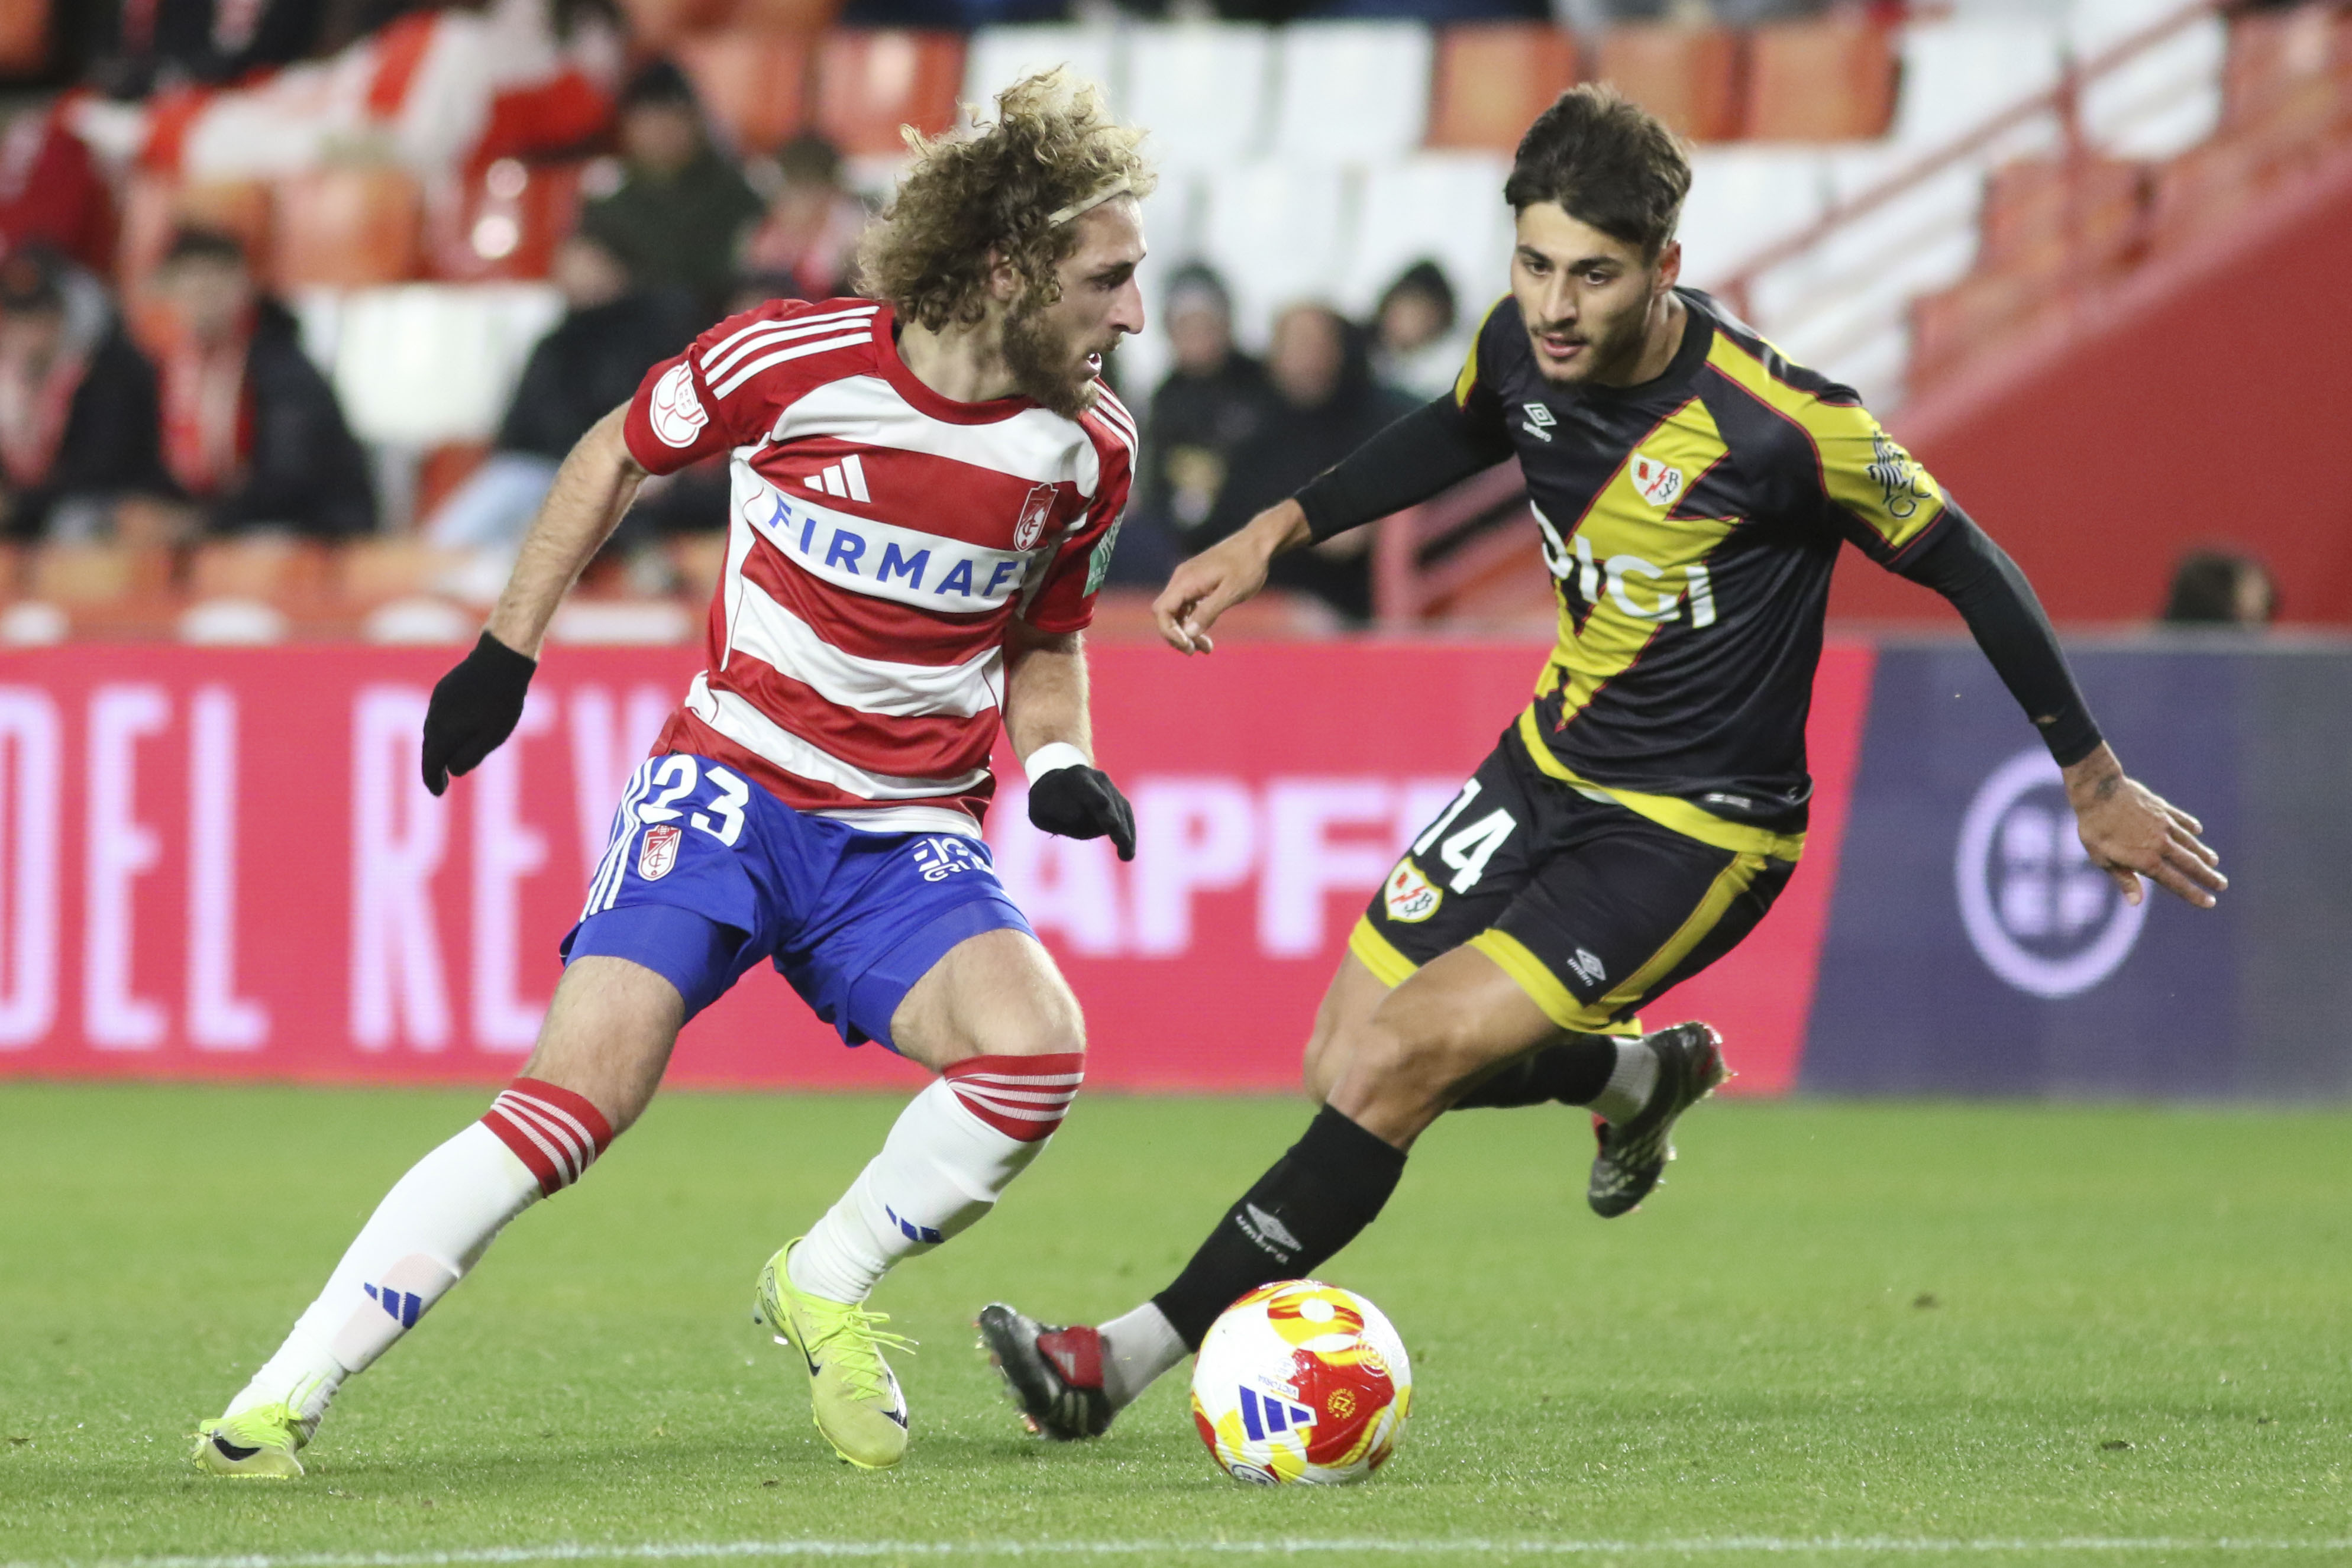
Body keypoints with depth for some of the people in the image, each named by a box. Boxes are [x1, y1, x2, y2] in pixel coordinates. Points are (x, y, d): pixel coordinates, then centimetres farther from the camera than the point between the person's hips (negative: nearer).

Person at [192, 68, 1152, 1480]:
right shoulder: (789, 361, -12)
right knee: (584, 1089, -22)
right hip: (731, 784, -3)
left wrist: (1059, 767, -3)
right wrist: (506, 652, 9)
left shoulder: (1087, 448, -2)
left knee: (1038, 1048, -27)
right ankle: (282, 1401, -16)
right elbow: (620, 455, 8)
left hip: (908, 837, 3)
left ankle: (825, 1289, 1)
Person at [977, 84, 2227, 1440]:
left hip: (1696, 830, -7)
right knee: (1345, 1064, 12)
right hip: (1550, 765, 7)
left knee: (1389, 1070, -17)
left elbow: (1963, 565, -14)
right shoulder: (1524, 344, -9)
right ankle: (1644, 1074, 40)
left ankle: (1124, 1362, -10)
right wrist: (1280, 531, 12)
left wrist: (2097, 787, -7)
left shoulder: (1777, 421, -28)